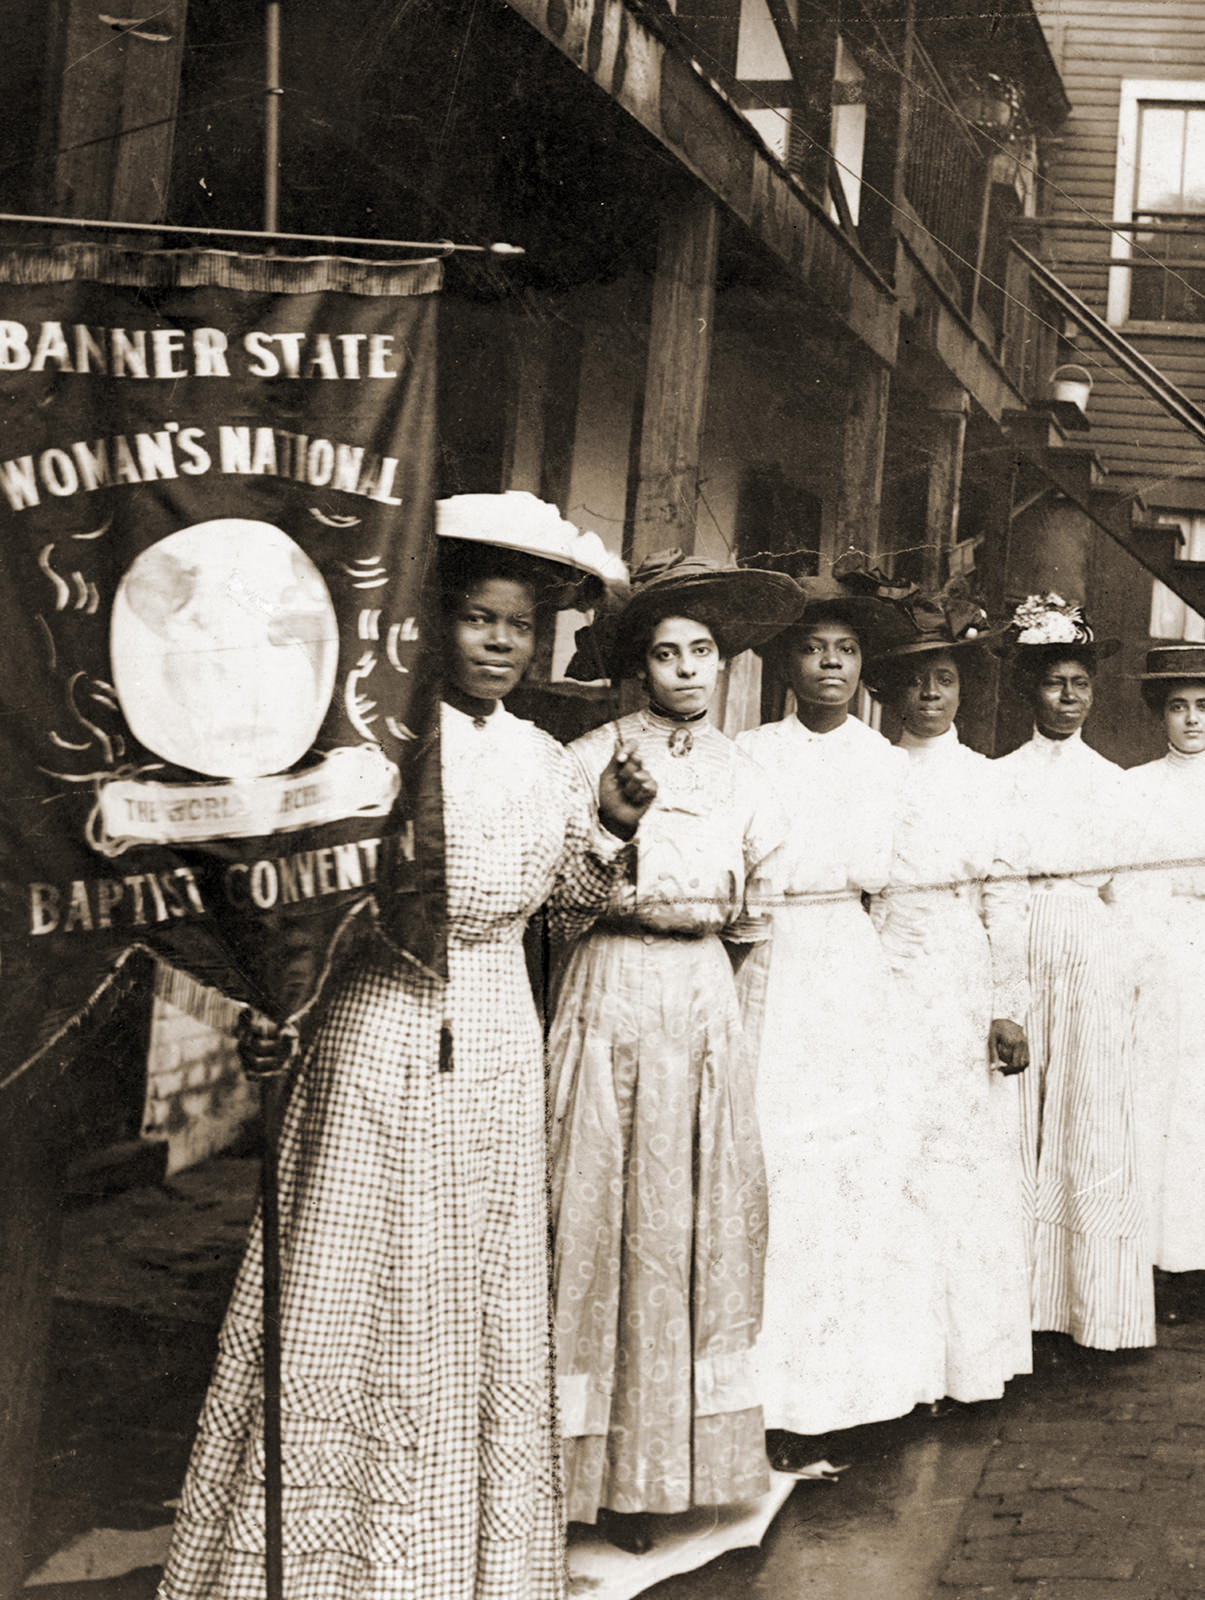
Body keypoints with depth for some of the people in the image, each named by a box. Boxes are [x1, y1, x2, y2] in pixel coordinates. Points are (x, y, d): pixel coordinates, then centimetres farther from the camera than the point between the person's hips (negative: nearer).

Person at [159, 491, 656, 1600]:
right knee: (353, 1287, 2)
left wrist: (614, 825, 1)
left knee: (482, 1293, 12)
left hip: (497, 1046, 5)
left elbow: (571, 895, 18)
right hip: (380, 1026, -5)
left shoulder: (546, 759, 8)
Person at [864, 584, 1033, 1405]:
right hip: (890, 987, 0)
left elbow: (1003, 896, 2)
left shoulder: (982, 776, 6)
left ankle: (971, 1347, 14)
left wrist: (1008, 1008, -3)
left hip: (964, 986, 0)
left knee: (969, 1154, 2)